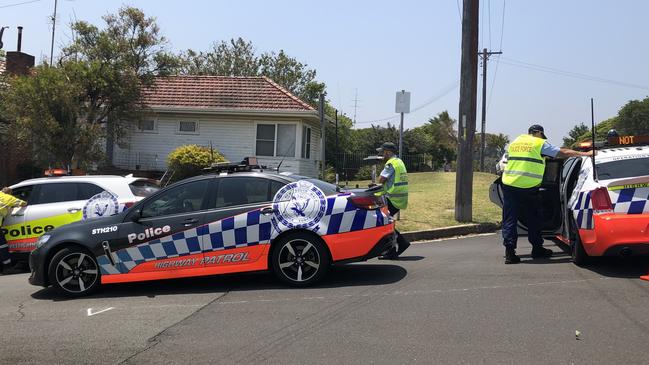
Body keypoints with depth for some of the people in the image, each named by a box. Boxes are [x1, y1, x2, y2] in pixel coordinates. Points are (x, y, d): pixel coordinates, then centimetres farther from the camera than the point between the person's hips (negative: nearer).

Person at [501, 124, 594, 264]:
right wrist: (586, 154, 9)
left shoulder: (515, 142, 18)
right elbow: (563, 153, 3)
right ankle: (537, 249, 23)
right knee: (533, 219, 14)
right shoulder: (540, 144, 3)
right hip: (528, 187, -3)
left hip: (509, 184, 3)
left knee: (509, 220, 2)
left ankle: (509, 252, -7)